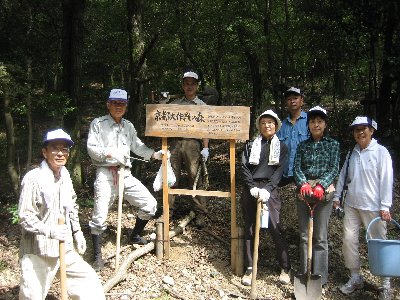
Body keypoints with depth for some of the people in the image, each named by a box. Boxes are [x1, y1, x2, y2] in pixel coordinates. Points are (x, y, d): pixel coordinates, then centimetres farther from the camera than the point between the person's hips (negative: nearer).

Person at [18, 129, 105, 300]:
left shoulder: (64, 175, 6)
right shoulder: (33, 178, -17)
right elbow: (24, 216, -17)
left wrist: (77, 231, 14)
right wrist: (51, 231, -25)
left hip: (65, 248, 7)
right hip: (38, 253, -6)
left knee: (90, 280, 12)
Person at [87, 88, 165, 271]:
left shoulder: (128, 126, 17)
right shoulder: (98, 124, 0)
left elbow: (138, 146, 14)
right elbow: (91, 148, -8)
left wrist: (154, 154, 0)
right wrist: (110, 153, -21)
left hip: (125, 174, 6)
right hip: (105, 174, -5)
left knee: (150, 204, 3)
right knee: (99, 216, -10)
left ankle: (136, 236, 27)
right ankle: (97, 256, 5)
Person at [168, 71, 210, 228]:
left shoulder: (202, 105, 12)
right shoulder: (175, 104, 18)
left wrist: (205, 148, -5)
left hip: (192, 144, -2)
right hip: (175, 143, 3)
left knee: (195, 179, -3)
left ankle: (200, 214, 3)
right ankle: (168, 211, 11)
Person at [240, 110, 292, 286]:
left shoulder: (281, 147, 8)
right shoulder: (250, 145, 11)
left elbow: (279, 171, -3)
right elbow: (244, 168, 1)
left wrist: (266, 189, -16)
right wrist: (252, 188, -13)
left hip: (269, 190, -2)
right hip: (250, 190, 2)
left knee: (275, 228, -6)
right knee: (249, 229, 5)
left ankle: (285, 268, 7)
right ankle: (250, 268, 14)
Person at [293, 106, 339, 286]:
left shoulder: (332, 144, 6)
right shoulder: (302, 146, 12)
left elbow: (334, 168, -4)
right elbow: (297, 168, 2)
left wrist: (321, 185, -20)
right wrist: (303, 184, -18)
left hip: (324, 191, -3)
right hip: (304, 190, 3)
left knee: (320, 236, -2)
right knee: (303, 235, 6)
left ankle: (319, 276, 6)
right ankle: (304, 274, 15)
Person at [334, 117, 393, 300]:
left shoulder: (381, 152, -7)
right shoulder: (352, 153, 9)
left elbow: (386, 180, -10)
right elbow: (343, 175, 14)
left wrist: (385, 207, -14)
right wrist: (336, 196, 10)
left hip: (373, 207, -5)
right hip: (351, 204, 5)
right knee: (349, 240, 6)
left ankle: (386, 285, 15)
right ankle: (355, 278, 21)